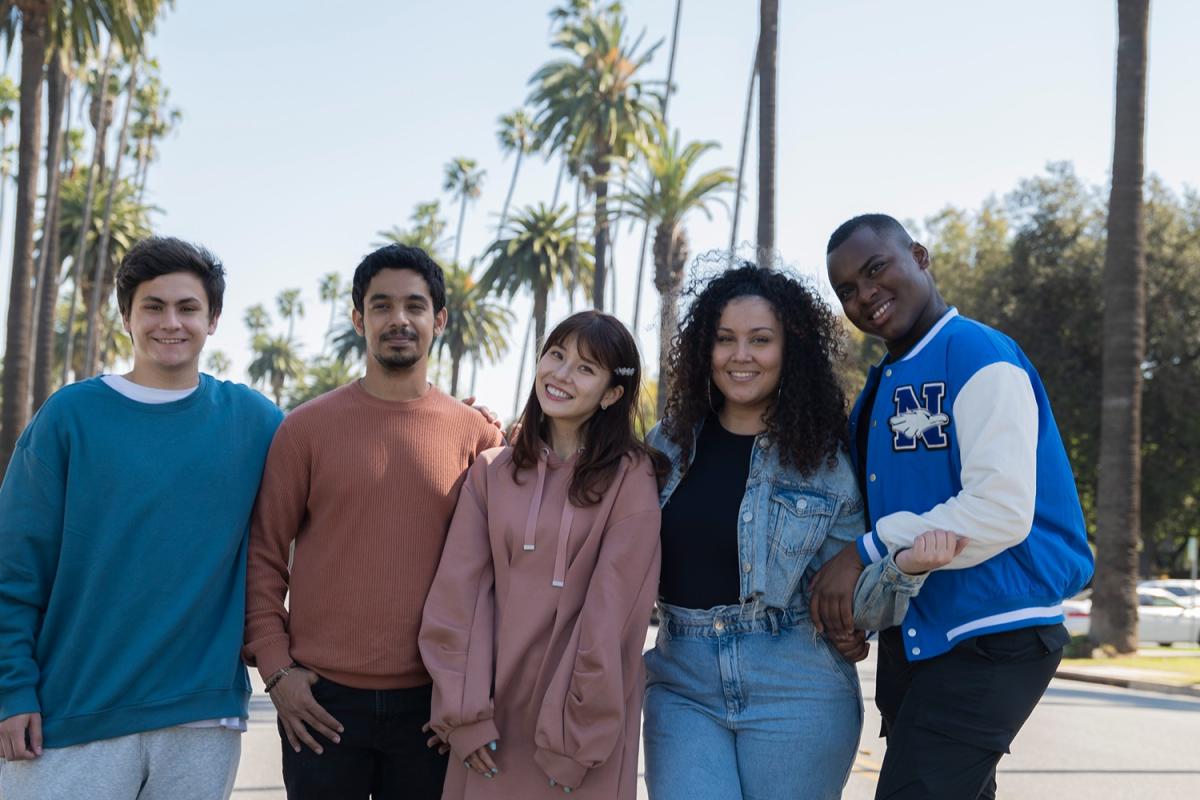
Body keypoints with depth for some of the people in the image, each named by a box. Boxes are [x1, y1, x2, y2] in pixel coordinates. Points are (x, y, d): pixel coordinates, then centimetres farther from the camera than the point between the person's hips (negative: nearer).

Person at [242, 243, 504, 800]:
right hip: (323, 697, -1)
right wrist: (274, 665, -5)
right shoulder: (307, 428, 1)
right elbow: (264, 555, 3)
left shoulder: (475, 436, 3)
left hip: (433, 699, 1)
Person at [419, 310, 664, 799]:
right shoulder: (491, 471, 5)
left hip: (585, 716, -3)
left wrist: (574, 737, -14)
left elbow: (612, 613, -12)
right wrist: (464, 712, -9)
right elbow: (458, 592, -2)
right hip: (495, 713, 3)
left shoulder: (630, 478, -6)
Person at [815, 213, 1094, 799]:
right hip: (911, 639, 9)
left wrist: (869, 552, -18)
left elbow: (1000, 511, -24)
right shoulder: (880, 389, 14)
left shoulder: (980, 357, -13)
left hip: (989, 640, -9)